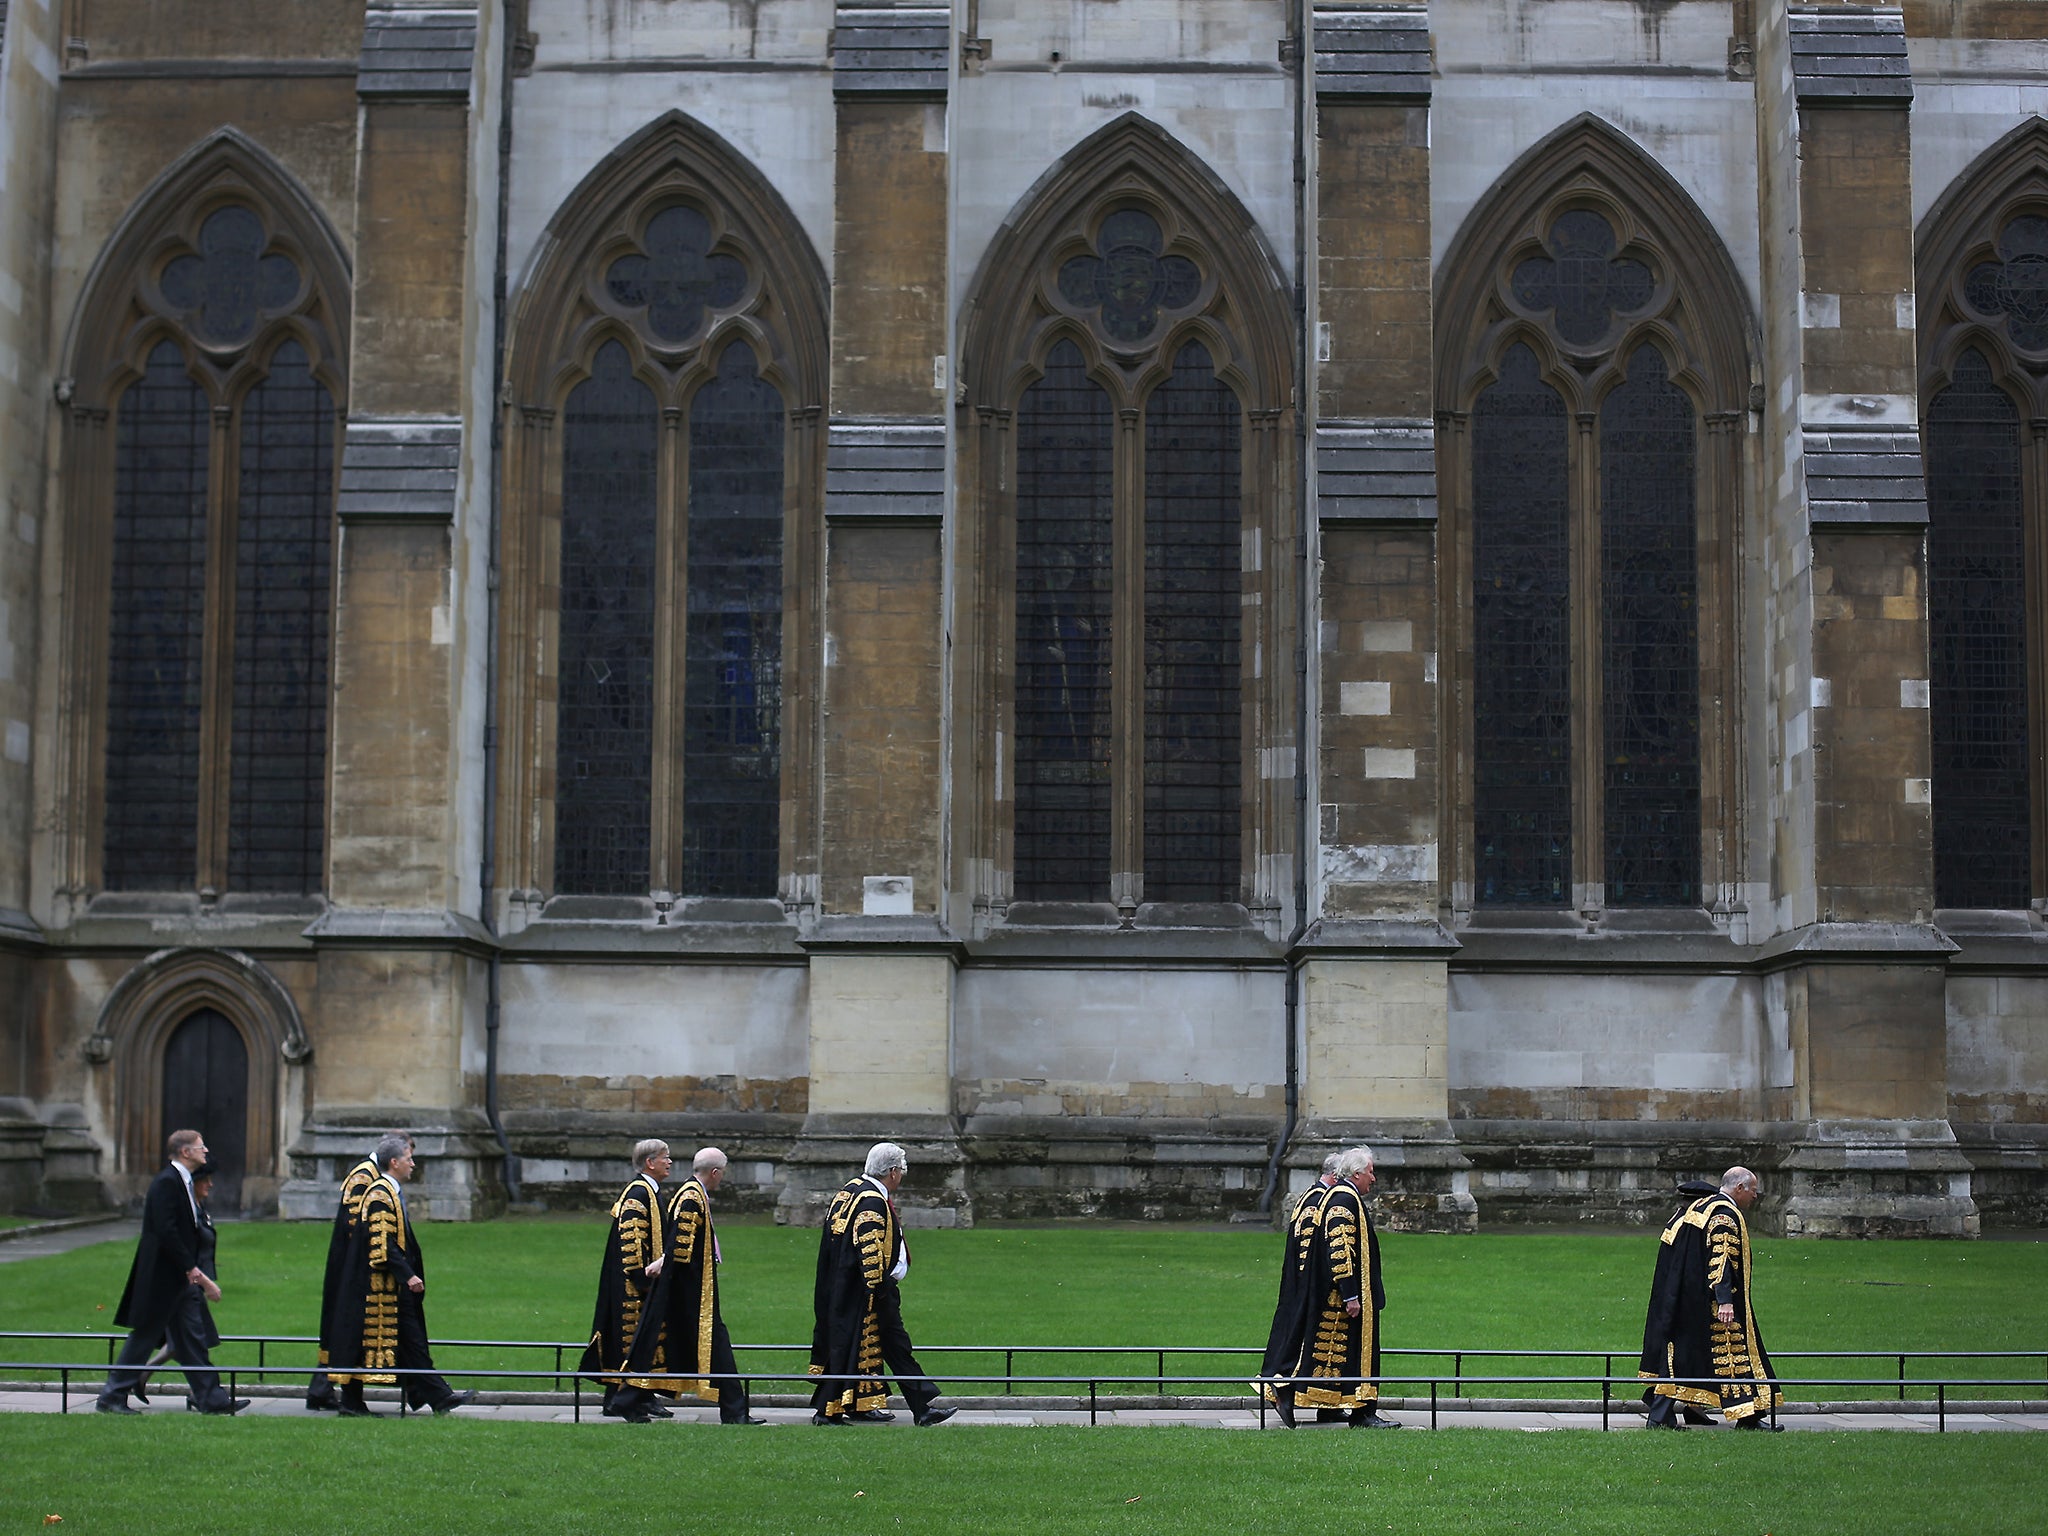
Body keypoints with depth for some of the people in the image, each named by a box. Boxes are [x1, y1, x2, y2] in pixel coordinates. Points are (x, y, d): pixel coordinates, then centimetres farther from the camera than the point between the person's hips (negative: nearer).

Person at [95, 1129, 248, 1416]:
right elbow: (166, 1232, -23)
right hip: (162, 1278, -9)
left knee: (193, 1338, 8)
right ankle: (111, 1397, 10)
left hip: (182, 1277, 9)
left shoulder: (182, 1182, 14)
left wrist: (197, 1274, 8)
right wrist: (194, 1270, -21)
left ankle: (212, 1399, 9)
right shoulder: (166, 1183, -16)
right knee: (144, 1338, 0)